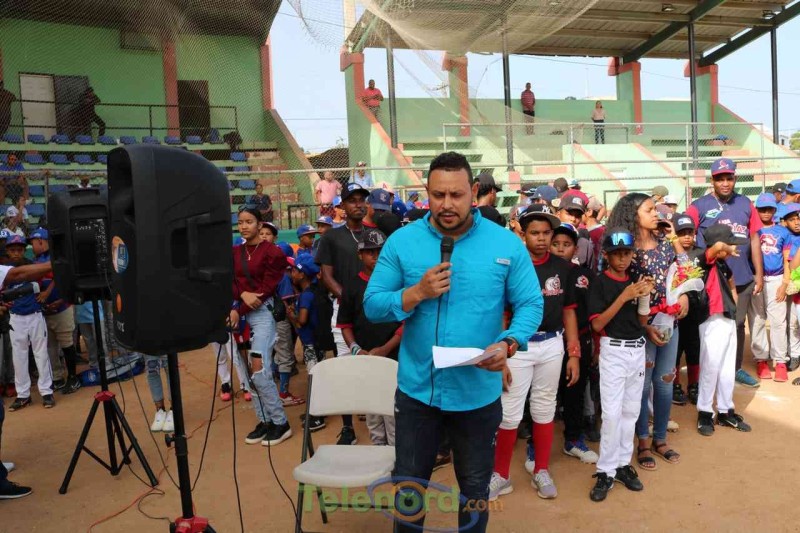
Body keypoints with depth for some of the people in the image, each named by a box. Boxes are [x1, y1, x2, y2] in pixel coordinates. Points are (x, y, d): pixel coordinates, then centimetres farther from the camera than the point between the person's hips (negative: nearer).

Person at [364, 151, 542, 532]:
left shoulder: (507, 244, -7)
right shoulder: (401, 241, -6)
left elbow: (531, 304, -5)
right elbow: (372, 306, -6)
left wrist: (508, 344, -23)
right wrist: (417, 293, -22)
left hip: (479, 393, 0)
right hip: (416, 389, 1)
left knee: (475, 488, 21)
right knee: (408, 486, 20)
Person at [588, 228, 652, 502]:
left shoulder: (635, 280, 7)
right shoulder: (600, 283, -9)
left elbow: (642, 320, 10)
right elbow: (597, 324, -16)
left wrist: (644, 297, -8)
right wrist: (623, 297, -22)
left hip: (638, 349, 6)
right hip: (613, 351, -6)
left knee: (631, 410, 11)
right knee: (612, 413, -6)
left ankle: (623, 464, 23)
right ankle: (606, 471, 3)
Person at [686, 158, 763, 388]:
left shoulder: (745, 204, 7)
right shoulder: (699, 206, -5)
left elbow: (754, 239, 9)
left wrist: (759, 274, 8)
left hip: (743, 278, 4)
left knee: (737, 324, 14)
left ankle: (736, 368, 28)